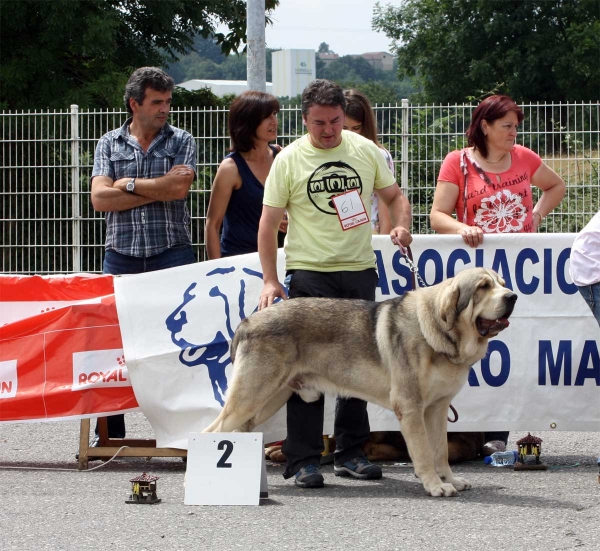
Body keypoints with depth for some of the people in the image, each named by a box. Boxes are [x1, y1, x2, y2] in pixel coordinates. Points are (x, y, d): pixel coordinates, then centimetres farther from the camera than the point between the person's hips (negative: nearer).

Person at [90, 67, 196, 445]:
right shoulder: (110, 144, 10)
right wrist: (159, 189, -6)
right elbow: (100, 198, -3)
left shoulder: (182, 142, 8)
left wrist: (130, 183, -2)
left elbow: (179, 188, -9)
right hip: (121, 253, 1)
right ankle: (110, 430, 8)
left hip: (172, 252, -1)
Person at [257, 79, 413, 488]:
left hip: (360, 271, 3)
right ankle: (303, 461, -3)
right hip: (309, 274, -3)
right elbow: (269, 223, -1)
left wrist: (401, 225, -7)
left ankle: (350, 453, 20)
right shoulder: (289, 160, -2)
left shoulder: (365, 151, 6)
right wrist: (270, 280, -8)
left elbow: (394, 195, 15)